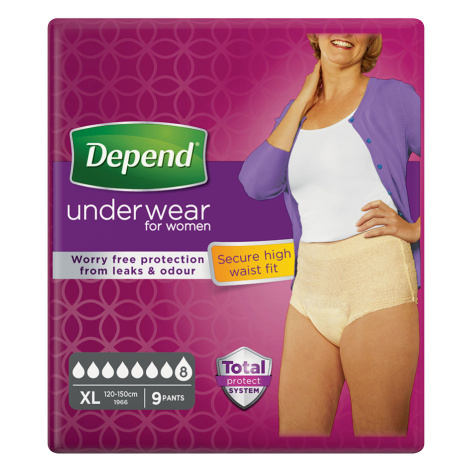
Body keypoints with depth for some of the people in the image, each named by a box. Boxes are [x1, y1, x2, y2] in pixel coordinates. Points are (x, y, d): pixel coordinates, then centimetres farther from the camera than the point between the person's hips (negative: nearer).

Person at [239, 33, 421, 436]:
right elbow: (258, 185, -3)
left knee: (379, 433, 2)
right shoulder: (298, 112, 15)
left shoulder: (393, 97, 2)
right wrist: (303, 102, 0)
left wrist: (414, 229, -9)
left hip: (375, 282, -4)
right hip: (311, 284, 5)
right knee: (295, 433, 8)